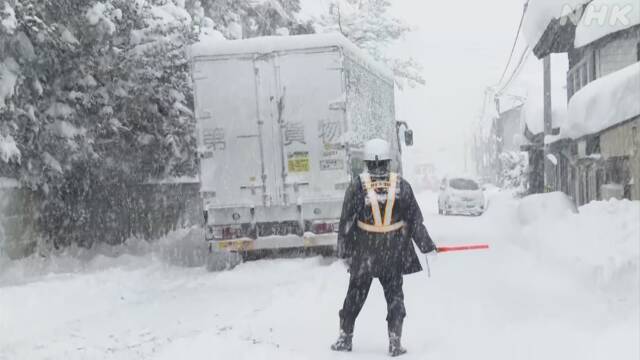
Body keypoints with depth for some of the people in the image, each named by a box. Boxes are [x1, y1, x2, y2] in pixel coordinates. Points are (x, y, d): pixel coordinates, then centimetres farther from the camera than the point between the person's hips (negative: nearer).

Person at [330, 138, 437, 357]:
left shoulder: (357, 186, -9)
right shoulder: (401, 185, -5)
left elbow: (346, 222, -6)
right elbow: (415, 219, 0)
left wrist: (344, 250, 4)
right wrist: (426, 245, 11)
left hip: (364, 251, 0)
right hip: (394, 252, 1)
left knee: (355, 295, 14)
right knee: (394, 295, 12)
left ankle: (345, 338, 22)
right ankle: (395, 342, 9)